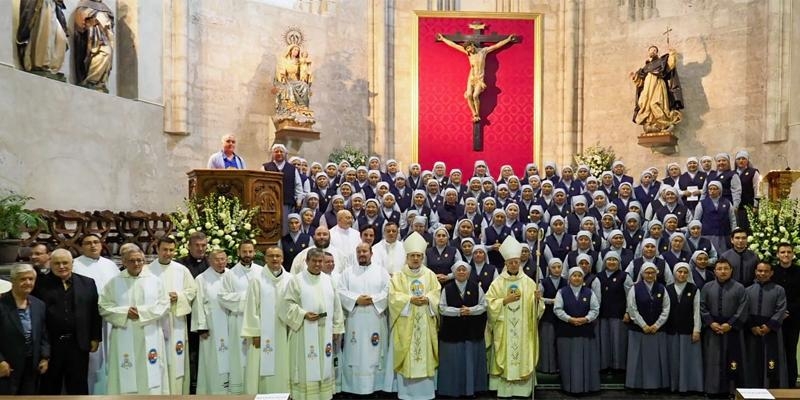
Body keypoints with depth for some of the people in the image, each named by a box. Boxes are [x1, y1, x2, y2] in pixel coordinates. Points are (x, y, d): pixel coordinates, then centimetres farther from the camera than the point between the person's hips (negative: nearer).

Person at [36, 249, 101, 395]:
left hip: (78, 344, 1)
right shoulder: (40, 283, -1)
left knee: (78, 387, 9)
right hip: (49, 345, -1)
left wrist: (95, 338, 3)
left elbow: (95, 312, 7)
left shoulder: (87, 283, 5)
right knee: (49, 387, 11)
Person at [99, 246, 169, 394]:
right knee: (126, 377, 1)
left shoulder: (154, 280, 4)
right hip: (124, 339, 0)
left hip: (149, 338, 0)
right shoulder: (114, 282, 4)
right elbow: (104, 307, 0)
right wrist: (125, 312, -14)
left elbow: (164, 305, -1)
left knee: (151, 376, 2)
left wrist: (141, 312, -13)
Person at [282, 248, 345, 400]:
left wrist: (337, 328, 7)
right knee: (306, 367, -1)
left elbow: (336, 306, 11)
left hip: (324, 333, 4)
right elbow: (287, 303, -6)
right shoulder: (296, 280, -2)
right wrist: (304, 314, -19)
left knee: (324, 366, 10)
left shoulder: (328, 280, 10)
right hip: (304, 333, -4)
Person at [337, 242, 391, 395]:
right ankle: (353, 386, 8)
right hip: (354, 321, 1)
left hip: (375, 320, 0)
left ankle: (375, 385, 11)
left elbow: (387, 291, -2)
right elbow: (341, 292, 0)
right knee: (355, 354, 2)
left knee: (374, 353, 2)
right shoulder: (348, 272, 10)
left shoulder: (381, 271, 8)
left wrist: (372, 299, -15)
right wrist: (357, 299, -14)